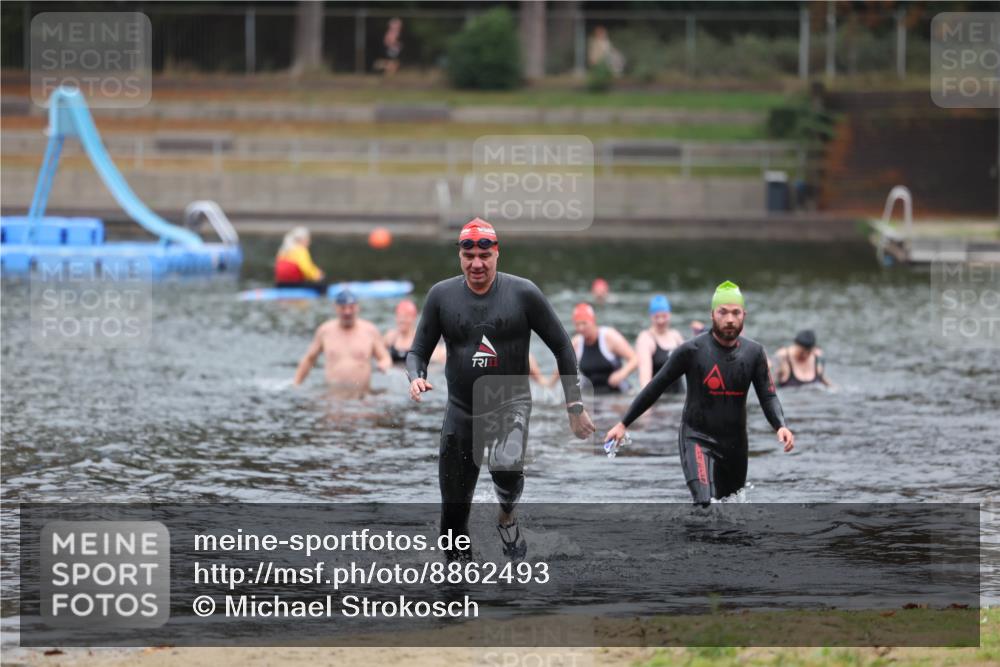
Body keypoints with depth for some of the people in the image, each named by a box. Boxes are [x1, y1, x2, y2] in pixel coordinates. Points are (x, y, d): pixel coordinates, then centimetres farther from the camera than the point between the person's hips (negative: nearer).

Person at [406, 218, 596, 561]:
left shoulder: (523, 293, -7)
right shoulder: (442, 295, -1)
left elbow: (561, 345, 1)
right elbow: (418, 351, 5)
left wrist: (575, 406, -2)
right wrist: (416, 378, -18)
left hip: (511, 403, -3)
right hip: (461, 410, 3)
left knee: (506, 465, -33)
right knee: (454, 513, 3)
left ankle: (507, 518, -1)